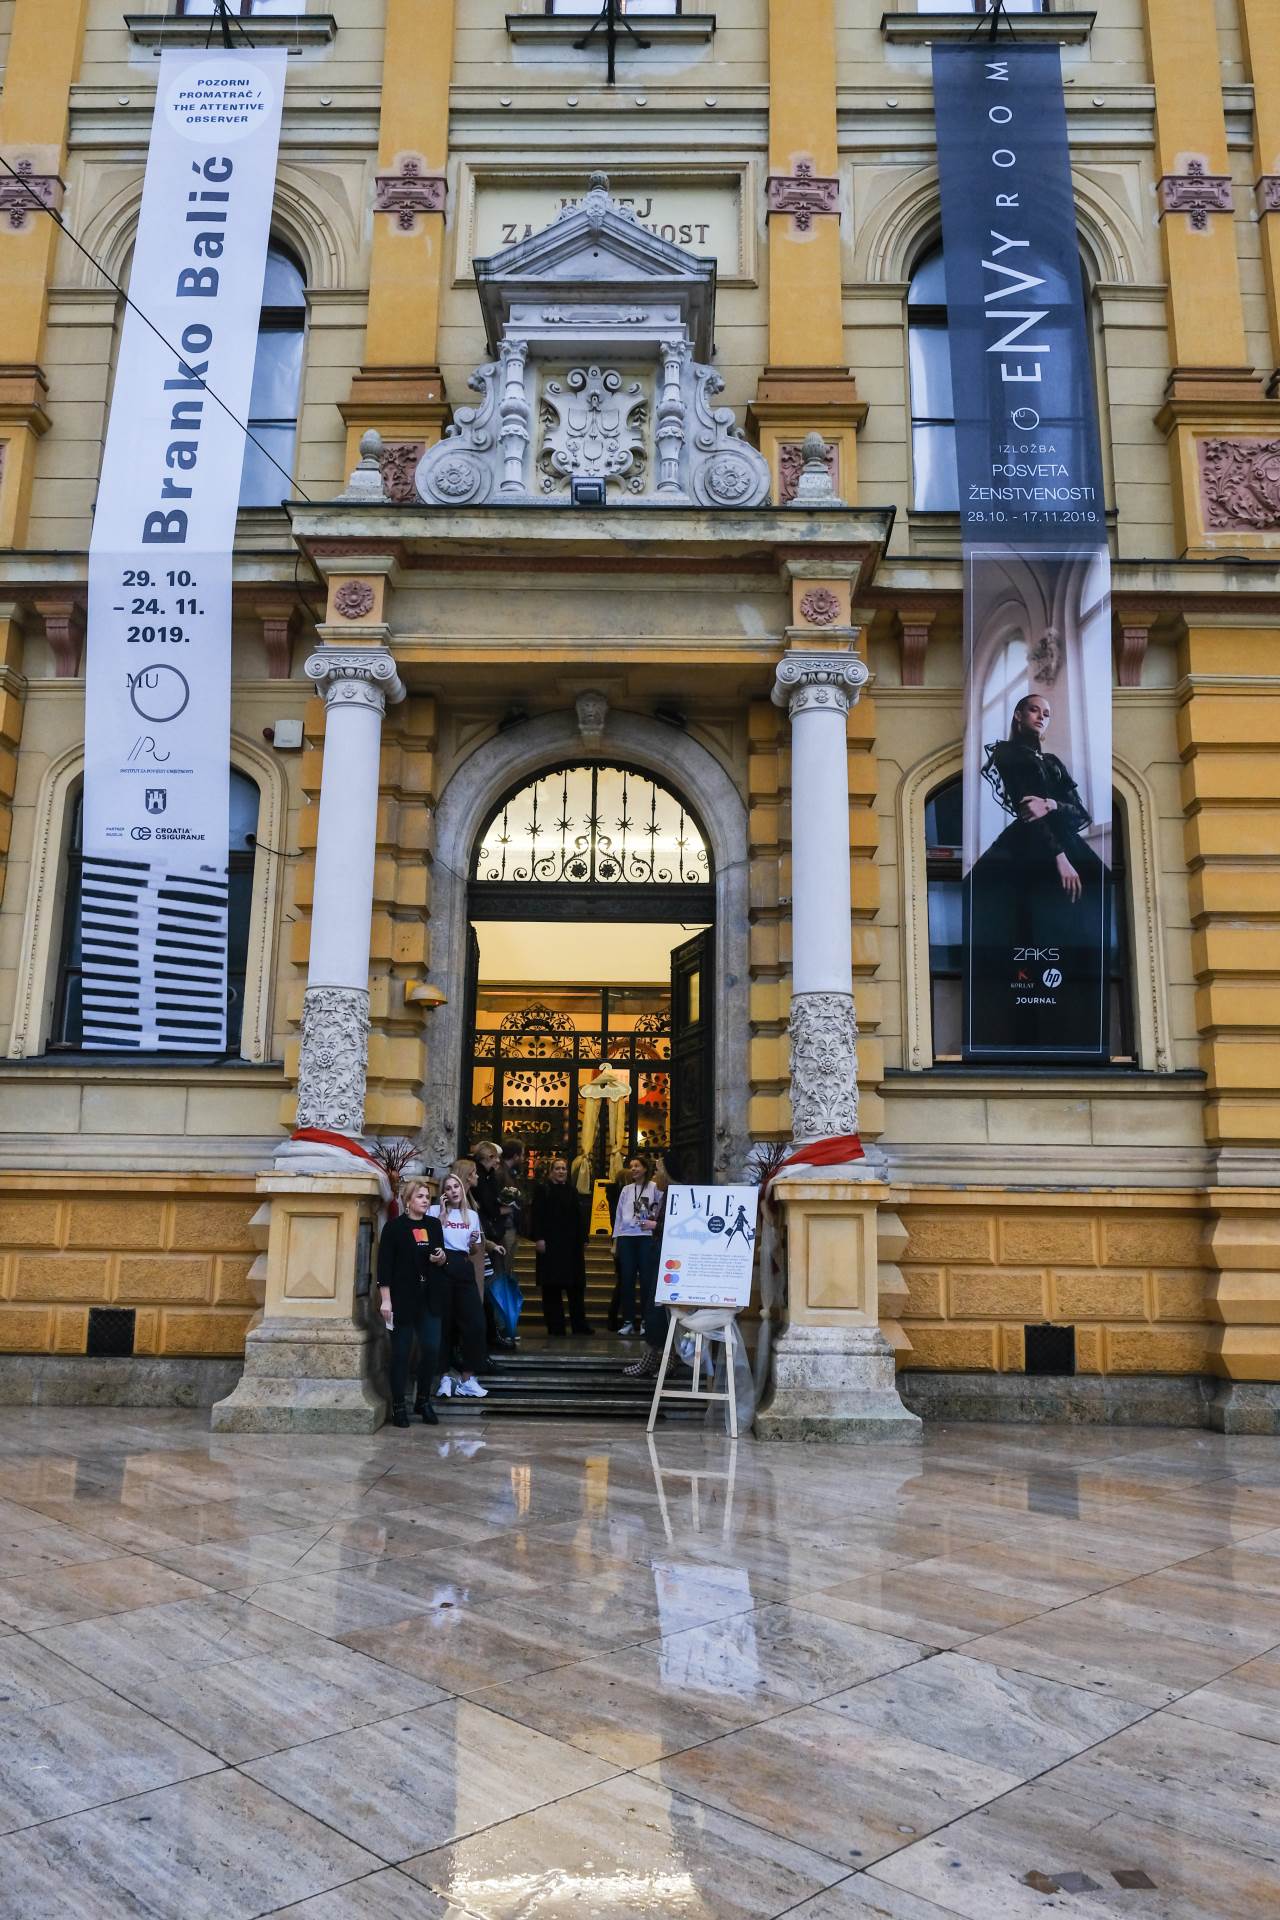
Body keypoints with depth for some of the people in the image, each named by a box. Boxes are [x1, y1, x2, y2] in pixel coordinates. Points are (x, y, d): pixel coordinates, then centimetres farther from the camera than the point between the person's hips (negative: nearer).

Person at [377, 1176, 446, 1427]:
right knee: (401, 1353, 3)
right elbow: (384, 1265, -9)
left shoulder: (434, 1225, 10)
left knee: (432, 1350, 1)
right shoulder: (394, 1227, -5)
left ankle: (423, 1401, 18)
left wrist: (441, 1259, -3)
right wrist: (386, 1299, -14)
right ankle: (399, 1406, 13)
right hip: (403, 1299, -4)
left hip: (430, 1299, 5)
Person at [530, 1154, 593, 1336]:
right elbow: (536, 1215, -7)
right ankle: (556, 1327, 3)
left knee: (576, 1285, 6)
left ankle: (579, 1324, 14)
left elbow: (577, 1217, 16)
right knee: (552, 1286, -2)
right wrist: (538, 1238, -15)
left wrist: (582, 1238, 10)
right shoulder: (542, 1190, 0)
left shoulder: (571, 1191, 14)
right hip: (550, 1244, -5)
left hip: (571, 1244, 5)